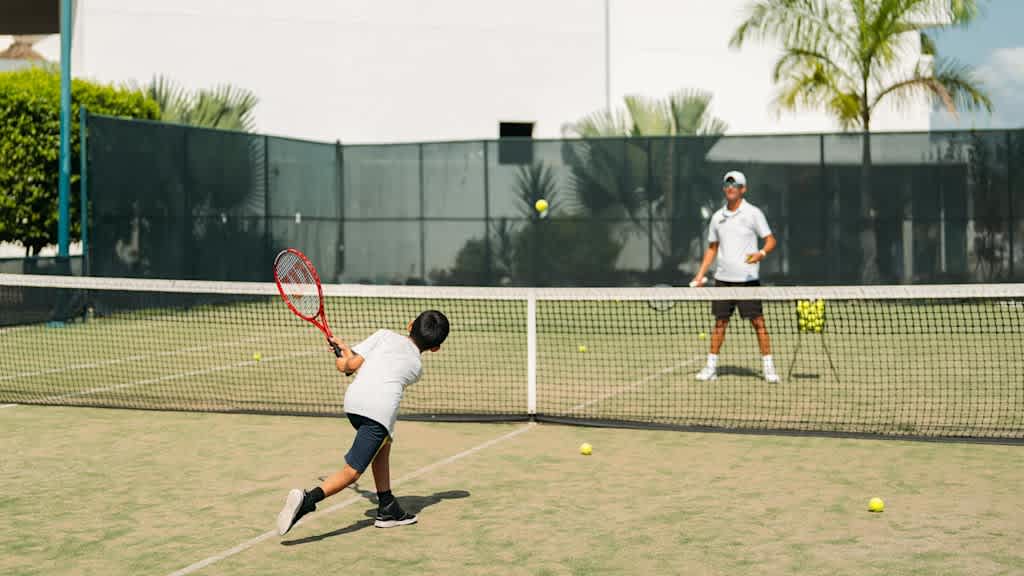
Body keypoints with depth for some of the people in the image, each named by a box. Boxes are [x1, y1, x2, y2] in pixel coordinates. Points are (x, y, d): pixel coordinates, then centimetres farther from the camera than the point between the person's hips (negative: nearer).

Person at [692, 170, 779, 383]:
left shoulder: (753, 213, -3)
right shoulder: (717, 217, 11)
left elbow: (770, 240, -4)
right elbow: (712, 248, 18)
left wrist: (761, 253, -25)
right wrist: (700, 274, 11)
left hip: (747, 278, -4)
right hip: (723, 278, 4)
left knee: (758, 321, -4)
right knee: (720, 322, 7)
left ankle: (768, 366, 1)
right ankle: (711, 366, 12)